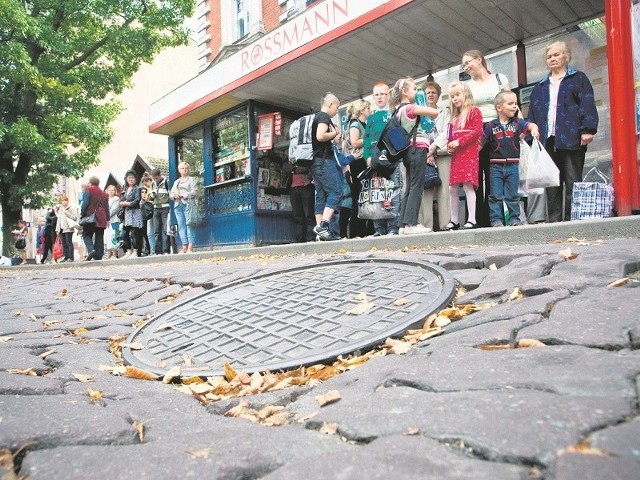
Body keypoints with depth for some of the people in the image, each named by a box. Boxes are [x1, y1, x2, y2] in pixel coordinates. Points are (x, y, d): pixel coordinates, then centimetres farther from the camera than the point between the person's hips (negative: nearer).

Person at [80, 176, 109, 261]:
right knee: (99, 237, 4)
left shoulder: (88, 191, 0)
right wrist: (107, 219, 18)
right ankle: (98, 256, 0)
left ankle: (91, 250, -20)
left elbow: (84, 204, -8)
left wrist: (81, 216, -3)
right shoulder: (104, 194, 17)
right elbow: (107, 207, 17)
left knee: (86, 235, 3)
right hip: (102, 219, 5)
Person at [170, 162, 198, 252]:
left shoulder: (191, 179, 10)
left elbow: (194, 192, -4)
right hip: (178, 205, 6)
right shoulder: (176, 181, 27)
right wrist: (174, 195, -3)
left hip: (187, 204, -5)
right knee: (181, 226, -1)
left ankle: (190, 247, -16)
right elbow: (171, 193, 20)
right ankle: (184, 246, -2)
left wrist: (182, 195, -12)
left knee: (189, 224, -13)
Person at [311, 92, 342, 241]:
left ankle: (321, 232, 2)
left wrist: (332, 138, 19)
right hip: (324, 160, -10)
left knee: (321, 196, 5)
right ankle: (323, 226, -23)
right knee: (336, 192, -12)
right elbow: (320, 136, -21)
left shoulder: (316, 117, 24)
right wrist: (334, 133, -5)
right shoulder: (324, 116, -6)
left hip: (316, 162, 10)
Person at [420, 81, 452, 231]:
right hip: (424, 155, 0)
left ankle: (445, 224, -10)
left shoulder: (445, 111, 19)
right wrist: (426, 153, -9)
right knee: (426, 190, -10)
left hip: (442, 153, 0)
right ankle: (426, 226, -11)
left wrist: (433, 147, -10)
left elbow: (446, 132, 5)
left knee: (443, 190, -8)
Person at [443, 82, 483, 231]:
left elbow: (477, 131, -10)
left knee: (468, 185, -13)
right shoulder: (455, 116, 22)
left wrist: (459, 141, -16)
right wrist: (449, 145, 4)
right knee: (452, 188, 6)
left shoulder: (474, 111, 1)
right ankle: (454, 220, 14)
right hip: (456, 155, 8)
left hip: (469, 152, -7)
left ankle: (472, 219, -9)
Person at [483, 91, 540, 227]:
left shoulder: (517, 123, 4)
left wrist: (534, 128, -33)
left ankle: (514, 219, 16)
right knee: (496, 195, 3)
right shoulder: (491, 125, 1)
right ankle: (496, 220, 9)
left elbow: (530, 125, -11)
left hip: (513, 165, 1)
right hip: (496, 166, -1)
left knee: (512, 195, 8)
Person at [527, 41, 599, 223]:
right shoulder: (540, 87, 23)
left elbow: (587, 105, 0)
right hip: (547, 140, 4)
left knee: (573, 182, -5)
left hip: (571, 138, -4)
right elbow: (532, 114, 18)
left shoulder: (578, 79, 11)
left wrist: (587, 130, -14)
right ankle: (554, 219, 4)